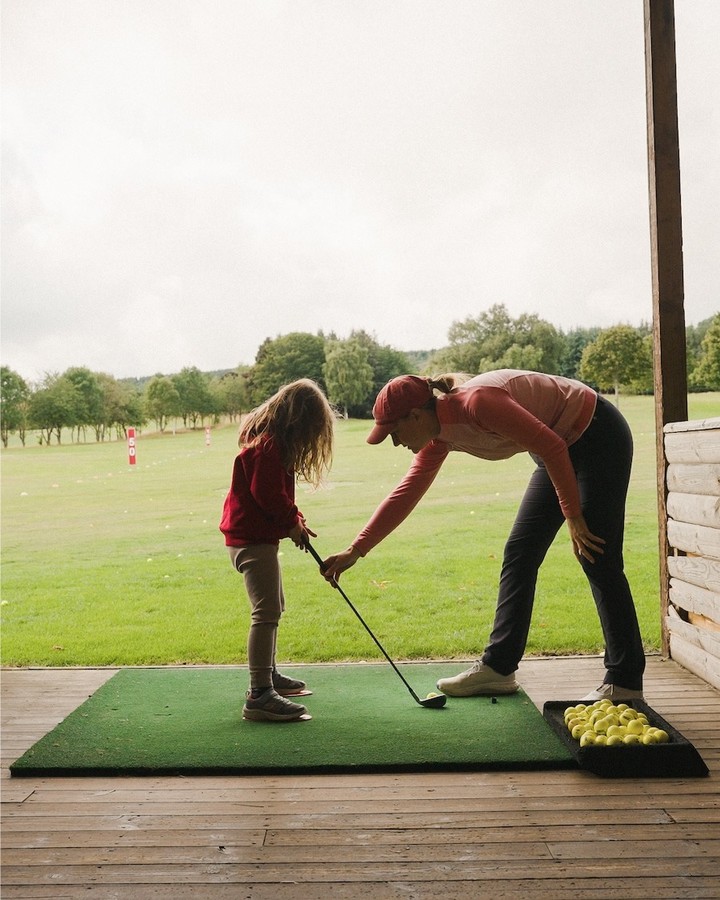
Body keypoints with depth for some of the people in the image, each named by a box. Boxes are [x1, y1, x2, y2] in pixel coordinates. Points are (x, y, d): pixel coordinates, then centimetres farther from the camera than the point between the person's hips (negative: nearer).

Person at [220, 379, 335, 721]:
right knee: (266, 612, -14)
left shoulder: (271, 442, 15)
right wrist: (292, 521, -11)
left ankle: (268, 674, 35)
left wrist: (294, 519, 7)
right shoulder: (269, 446, -19)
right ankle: (259, 694, -14)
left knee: (272, 607, 22)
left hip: (254, 535, 11)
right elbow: (267, 493, -25)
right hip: (252, 539, -11)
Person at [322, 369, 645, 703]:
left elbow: (551, 447, -26)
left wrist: (573, 518, -21)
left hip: (598, 436, -9)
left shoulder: (477, 401, -30)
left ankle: (624, 681, 3)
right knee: (519, 553, 6)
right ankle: (498, 666, 13)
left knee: (598, 560, -8)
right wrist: (354, 551, 0)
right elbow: (406, 493, 1)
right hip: (565, 447, 9)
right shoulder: (440, 436, -3)